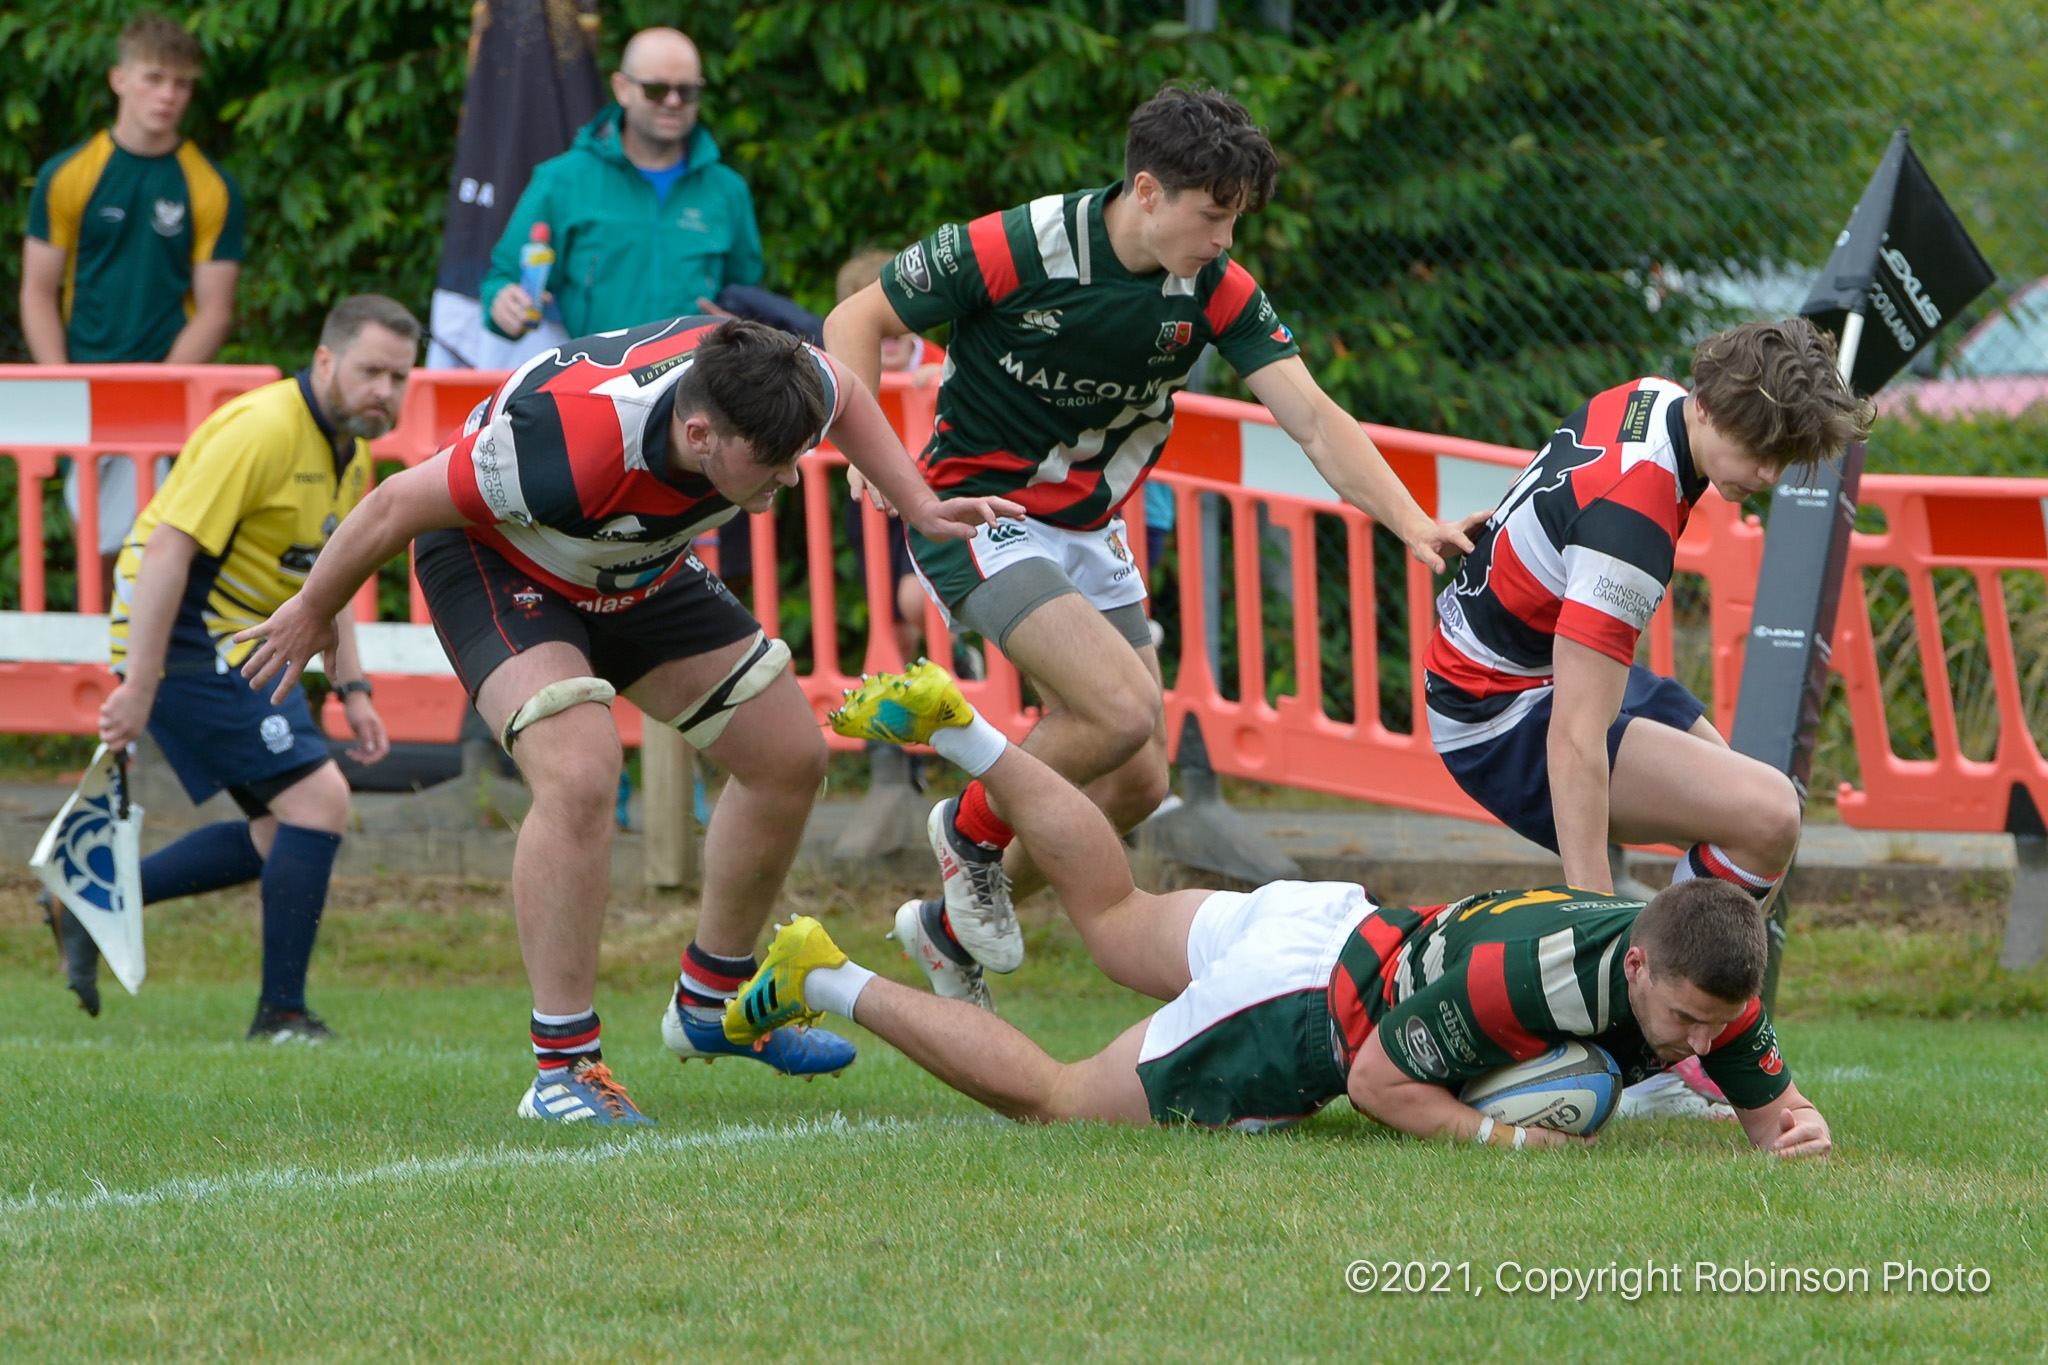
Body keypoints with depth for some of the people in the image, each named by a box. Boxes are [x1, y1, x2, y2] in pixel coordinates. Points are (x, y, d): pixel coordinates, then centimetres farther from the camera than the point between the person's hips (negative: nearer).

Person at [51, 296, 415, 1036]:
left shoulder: (351, 455, 10)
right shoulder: (262, 430, -21)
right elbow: (167, 548, -26)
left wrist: (352, 689, 12)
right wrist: (138, 684, -28)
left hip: (247, 653, 10)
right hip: (188, 643, -10)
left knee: (283, 833, 12)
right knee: (318, 798, -14)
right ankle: (281, 1014, -6)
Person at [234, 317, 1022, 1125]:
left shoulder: (764, 393, -27)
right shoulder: (573, 443, -44)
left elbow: (842, 394, 2)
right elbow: (401, 503, -28)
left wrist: (918, 505, -4)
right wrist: (313, 613, -13)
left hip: (638, 568, 7)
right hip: (494, 554, -7)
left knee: (791, 758, 6)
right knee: (579, 776, -31)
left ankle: (711, 1005, 27)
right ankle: (563, 1067, -21)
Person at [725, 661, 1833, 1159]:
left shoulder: (1708, 983, -19)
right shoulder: (1517, 978, -38)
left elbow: (1771, 1105, -5)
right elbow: (1380, 1082, -27)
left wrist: (1794, 1128, -27)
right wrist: (1506, 1138, -32)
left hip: (1348, 930, 7)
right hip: (1293, 1010, -7)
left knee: (1118, 919, 32)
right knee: (1047, 1100, 11)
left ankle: (956, 727, 37)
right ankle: (825, 982, 21)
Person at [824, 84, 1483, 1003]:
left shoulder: (1215, 289, -8)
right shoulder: (1013, 250, -21)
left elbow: (1311, 416, -15)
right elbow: (856, 321, -11)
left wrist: (1412, 523, -29)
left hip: (1089, 531, 6)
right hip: (978, 510, -6)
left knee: (1136, 782, 5)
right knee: (1122, 710, -24)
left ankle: (956, 928, 25)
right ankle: (971, 831, 4)